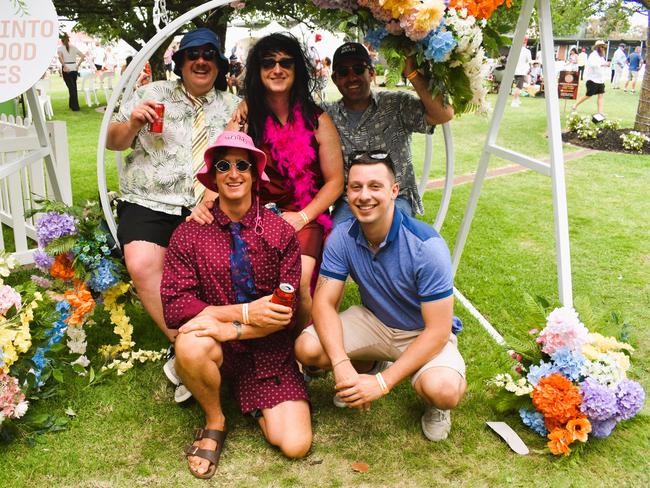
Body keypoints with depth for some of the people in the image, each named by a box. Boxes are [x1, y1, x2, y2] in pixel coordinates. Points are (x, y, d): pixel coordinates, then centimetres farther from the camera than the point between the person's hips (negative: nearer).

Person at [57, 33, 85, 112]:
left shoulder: (60, 48, 0)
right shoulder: (73, 47, 10)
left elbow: (60, 56, -20)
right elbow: (83, 56, 2)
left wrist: (64, 66, -17)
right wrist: (78, 65, 3)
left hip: (66, 69, -3)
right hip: (74, 69, 3)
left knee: (71, 88, -4)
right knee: (73, 87, 15)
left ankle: (75, 107, -8)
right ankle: (71, 105, 23)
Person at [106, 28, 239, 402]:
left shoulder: (233, 107, 14)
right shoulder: (152, 94, 13)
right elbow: (114, 143, 13)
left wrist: (210, 202, -14)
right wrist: (133, 122, -8)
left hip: (207, 208, 0)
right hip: (150, 203, 0)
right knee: (143, 264, -26)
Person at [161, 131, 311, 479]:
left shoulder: (280, 232, -5)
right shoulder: (189, 235, -5)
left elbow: (287, 312, -9)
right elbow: (174, 306, -13)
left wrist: (232, 329, -25)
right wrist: (245, 312, -23)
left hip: (268, 350, 0)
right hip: (217, 348, 0)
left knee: (295, 445, -16)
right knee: (191, 344, -36)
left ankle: (258, 408, 20)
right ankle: (214, 422, -3)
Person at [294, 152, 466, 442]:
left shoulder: (427, 245, -29)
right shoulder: (342, 238, -15)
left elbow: (438, 331, -27)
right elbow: (324, 302, -14)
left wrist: (383, 383, -31)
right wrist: (342, 365, -32)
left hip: (424, 334, -4)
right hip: (373, 320, 4)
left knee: (443, 390, -35)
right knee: (307, 348, -19)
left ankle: (435, 405, 7)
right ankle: (368, 367, 15)